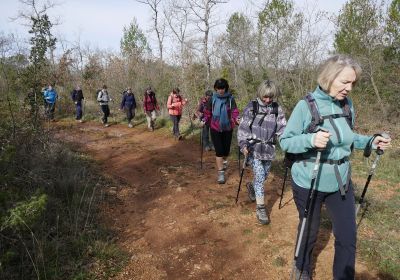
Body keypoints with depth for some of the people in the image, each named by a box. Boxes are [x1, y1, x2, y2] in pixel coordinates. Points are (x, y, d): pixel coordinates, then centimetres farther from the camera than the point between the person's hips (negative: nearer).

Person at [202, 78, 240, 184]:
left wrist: (236, 119, -27)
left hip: (227, 128, 1)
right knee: (219, 151, -3)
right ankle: (221, 173, 5)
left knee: (226, 149, 13)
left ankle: (224, 161, 48)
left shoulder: (230, 99, -5)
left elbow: (234, 112, -8)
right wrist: (205, 120, -12)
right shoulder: (212, 99, -4)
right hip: (215, 128, -1)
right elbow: (208, 112, 3)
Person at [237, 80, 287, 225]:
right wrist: (243, 144, -16)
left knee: (264, 175, 15)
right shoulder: (251, 107, -6)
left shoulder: (277, 109, 2)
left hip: (269, 148, 4)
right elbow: (243, 127, -5)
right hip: (253, 147, -4)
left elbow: (282, 128, 1)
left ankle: (252, 187, 48)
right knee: (259, 176, -9)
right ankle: (260, 208, 2)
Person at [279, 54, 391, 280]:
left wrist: (370, 141, -4)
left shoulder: (348, 104, 0)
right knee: (309, 232, 16)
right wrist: (310, 140, -33)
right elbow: (285, 142, -15)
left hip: (341, 183, 5)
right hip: (309, 184, -4)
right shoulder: (306, 105, -17)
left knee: (348, 237, 9)